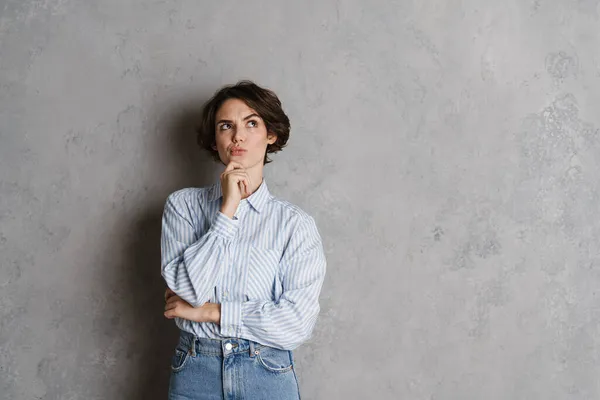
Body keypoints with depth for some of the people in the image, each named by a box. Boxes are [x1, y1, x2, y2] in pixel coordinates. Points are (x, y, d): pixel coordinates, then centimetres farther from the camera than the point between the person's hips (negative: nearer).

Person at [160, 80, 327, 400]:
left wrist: (209, 312, -11)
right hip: (195, 373, 1)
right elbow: (187, 288, -12)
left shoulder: (295, 223, -3)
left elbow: (298, 322, -12)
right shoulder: (183, 205, 1)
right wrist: (227, 209, -13)